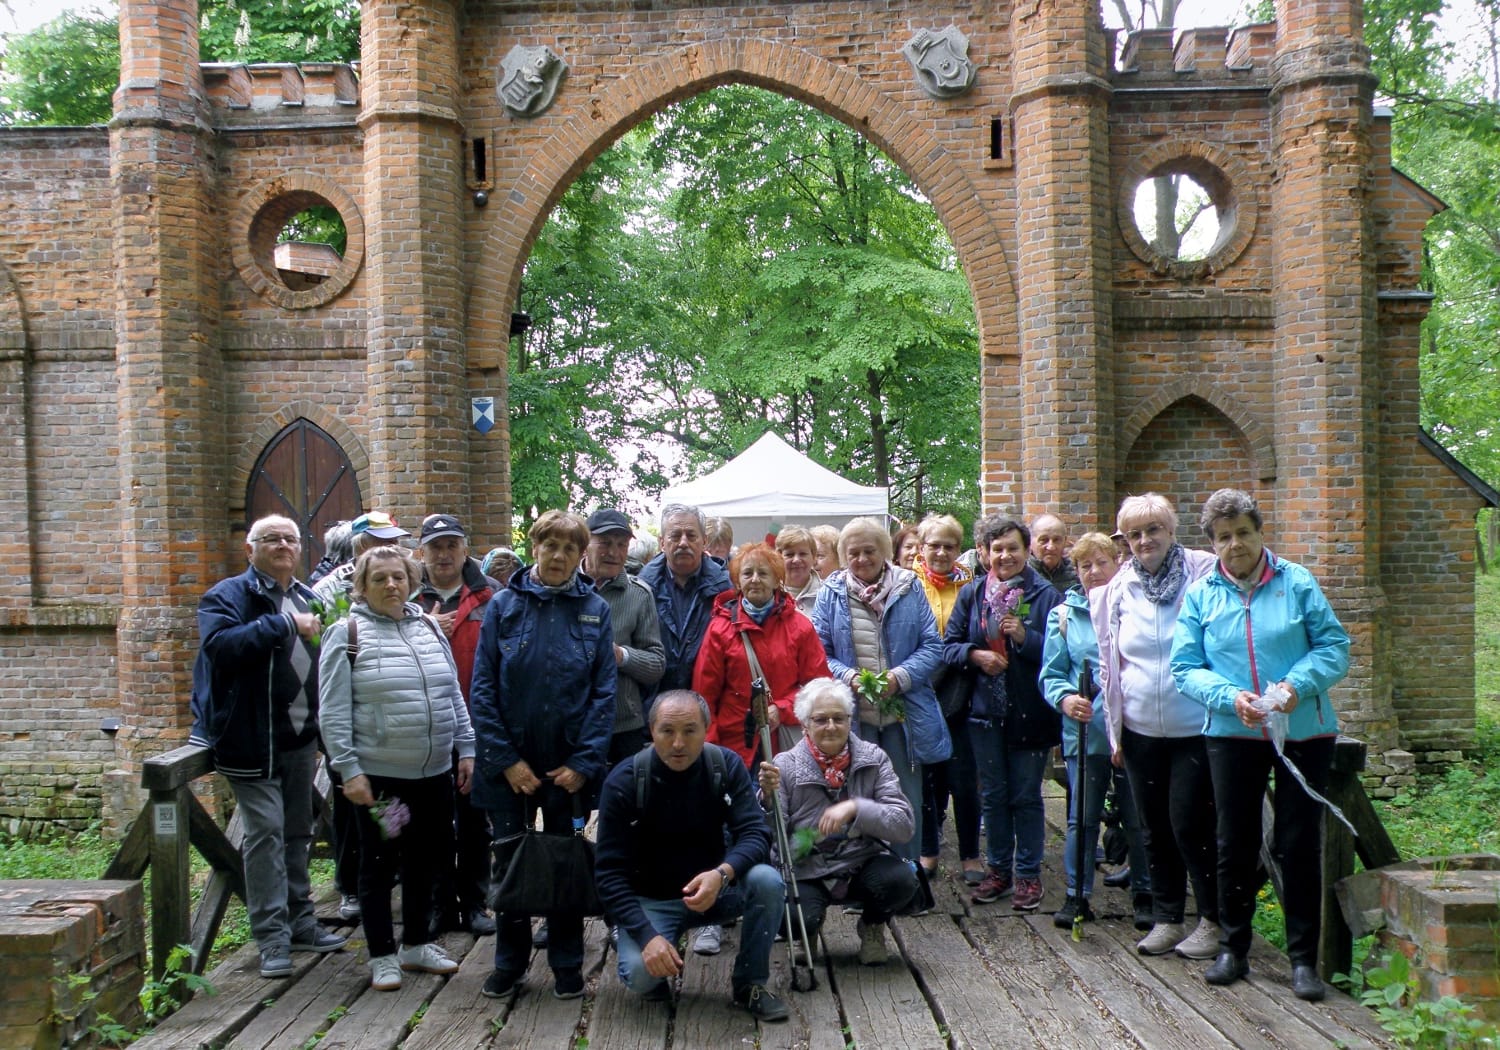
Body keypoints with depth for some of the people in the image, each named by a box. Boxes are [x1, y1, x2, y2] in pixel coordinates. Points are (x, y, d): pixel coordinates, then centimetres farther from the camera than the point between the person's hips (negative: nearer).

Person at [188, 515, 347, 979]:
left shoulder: (309, 598, 14)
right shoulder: (229, 595, -6)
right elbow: (221, 645, -25)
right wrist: (285, 624, -24)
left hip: (301, 738, 7)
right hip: (253, 740, -6)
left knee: (297, 832, 14)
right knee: (265, 832, -8)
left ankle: (299, 922, 24)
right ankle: (272, 938, -3)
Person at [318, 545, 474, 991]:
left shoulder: (429, 628, 10)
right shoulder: (347, 634, -5)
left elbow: (453, 694, 14)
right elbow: (334, 711, -9)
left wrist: (465, 749, 9)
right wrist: (348, 770, -14)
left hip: (435, 771, 5)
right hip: (378, 774, -5)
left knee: (428, 859, 14)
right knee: (380, 865, 7)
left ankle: (417, 944, 31)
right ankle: (382, 955, 20)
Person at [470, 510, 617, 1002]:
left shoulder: (595, 610, 0)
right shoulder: (504, 605, -1)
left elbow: (603, 692, -2)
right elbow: (482, 688, -3)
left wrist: (584, 763, -10)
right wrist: (505, 759, -10)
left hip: (569, 765, 0)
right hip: (510, 764, 0)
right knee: (510, 860, 9)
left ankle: (567, 965, 24)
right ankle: (509, 961, 26)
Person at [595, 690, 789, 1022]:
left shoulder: (726, 766, -12)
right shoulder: (624, 781, -17)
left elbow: (755, 833, -18)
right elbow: (609, 872, -17)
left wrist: (722, 874, -39)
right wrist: (647, 935, -30)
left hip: (712, 888, 2)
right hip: (651, 900, -2)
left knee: (767, 881, -27)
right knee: (640, 973, -30)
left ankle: (750, 983, -3)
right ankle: (656, 980, 10)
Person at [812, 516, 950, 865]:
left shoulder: (910, 588, 3)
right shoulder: (831, 594, 2)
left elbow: (932, 646, 0)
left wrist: (900, 677, -15)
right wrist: (849, 677, -17)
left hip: (903, 713, 1)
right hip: (853, 716, 0)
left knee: (907, 797, 8)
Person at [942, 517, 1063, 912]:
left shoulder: (1045, 595, -4)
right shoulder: (971, 593, 5)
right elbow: (948, 646, 6)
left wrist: (1026, 637, -20)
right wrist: (975, 655, -12)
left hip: (1030, 713, -3)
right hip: (985, 712, 3)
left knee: (1026, 796, 5)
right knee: (993, 796, 12)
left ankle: (1029, 875, 16)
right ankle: (998, 870, 25)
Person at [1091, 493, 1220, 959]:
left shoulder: (1204, 574, -7)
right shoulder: (1117, 591, 6)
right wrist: (1114, 727, 12)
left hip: (1195, 728, -4)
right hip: (1141, 731, 4)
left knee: (1190, 825, -3)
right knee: (1154, 828, 11)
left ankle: (1212, 921, 14)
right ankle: (1167, 918, 24)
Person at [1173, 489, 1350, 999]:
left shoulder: (1297, 583, -1)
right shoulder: (1201, 594, 2)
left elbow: (1335, 647, -3)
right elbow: (1185, 668, -1)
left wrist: (1298, 684, -20)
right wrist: (1231, 697, -17)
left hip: (1303, 731, -1)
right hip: (1232, 735, 1)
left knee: (1299, 844, 3)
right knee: (1235, 843, 10)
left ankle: (1303, 958, 14)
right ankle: (1233, 948, 24)